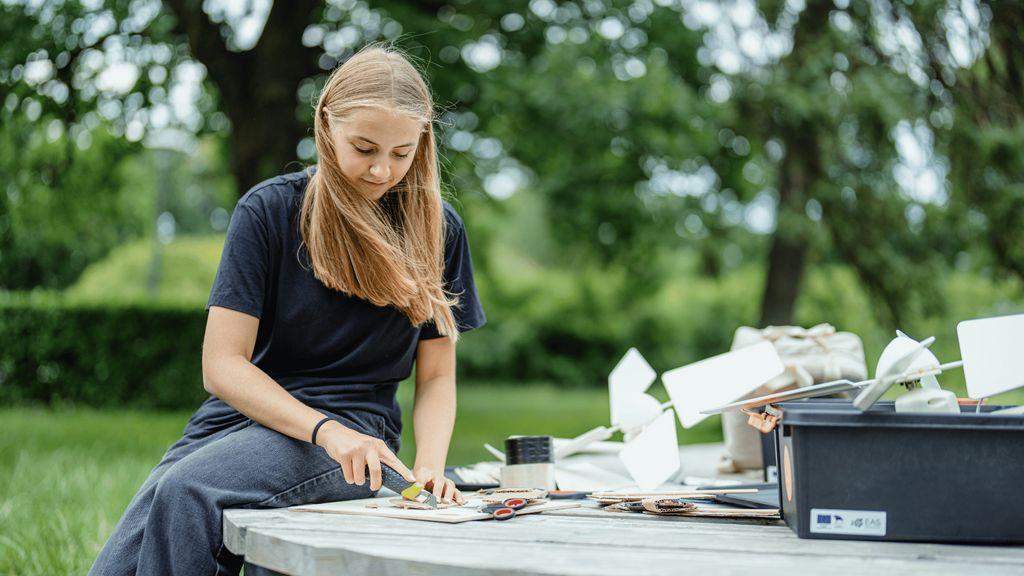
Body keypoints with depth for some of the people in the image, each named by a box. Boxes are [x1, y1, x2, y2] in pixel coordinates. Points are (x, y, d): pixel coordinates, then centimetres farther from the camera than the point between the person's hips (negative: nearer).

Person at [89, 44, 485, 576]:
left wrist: (430, 465, -12)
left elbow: (436, 376, 9)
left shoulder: (437, 229, 4)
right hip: (245, 410, 1)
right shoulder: (269, 210, -1)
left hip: (355, 426, -1)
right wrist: (325, 431, -21)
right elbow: (222, 363, -6)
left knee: (184, 492, -31)